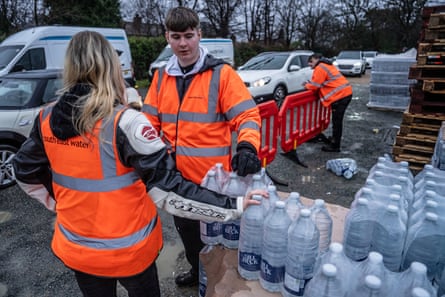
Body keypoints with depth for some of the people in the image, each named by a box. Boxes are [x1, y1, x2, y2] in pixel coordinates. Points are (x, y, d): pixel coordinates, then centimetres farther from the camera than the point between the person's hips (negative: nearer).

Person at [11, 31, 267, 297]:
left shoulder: (47, 118, -8)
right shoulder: (126, 122, -26)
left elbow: (26, 173, 6)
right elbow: (167, 188, -27)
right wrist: (233, 206, -22)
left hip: (75, 247, 5)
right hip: (128, 250, -4)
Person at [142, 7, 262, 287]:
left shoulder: (221, 73, -12)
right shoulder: (162, 76, 5)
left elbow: (247, 115, -16)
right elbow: (151, 120, 9)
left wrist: (248, 147, -34)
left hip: (211, 176, -5)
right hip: (175, 175, 6)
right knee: (185, 227, 25)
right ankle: (197, 270, 52)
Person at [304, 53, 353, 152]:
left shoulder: (320, 68, -9)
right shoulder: (327, 65, 23)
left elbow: (314, 86, -9)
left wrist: (306, 85, 10)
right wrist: (310, 84, 17)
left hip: (340, 95, -10)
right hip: (346, 92, 10)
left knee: (337, 121, -5)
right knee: (337, 120, 21)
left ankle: (335, 146, 1)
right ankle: (335, 138, 34)